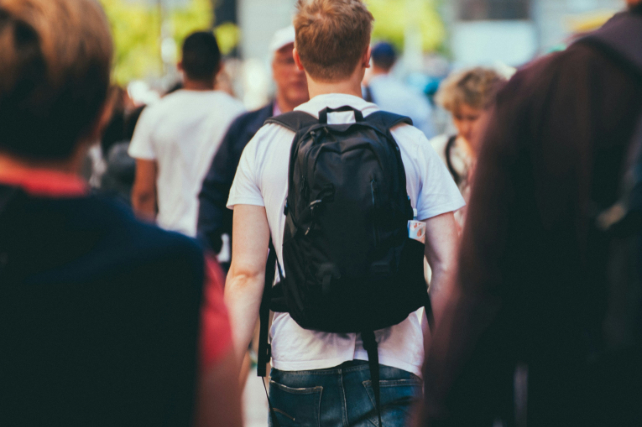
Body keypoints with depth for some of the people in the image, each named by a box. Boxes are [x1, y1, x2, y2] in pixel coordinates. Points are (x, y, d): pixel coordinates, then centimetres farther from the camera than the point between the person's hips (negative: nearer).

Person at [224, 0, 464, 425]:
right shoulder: (411, 143, 1)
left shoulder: (264, 144, 1)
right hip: (391, 369, -1)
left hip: (297, 369, 1)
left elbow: (246, 273, -3)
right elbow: (447, 268, -2)